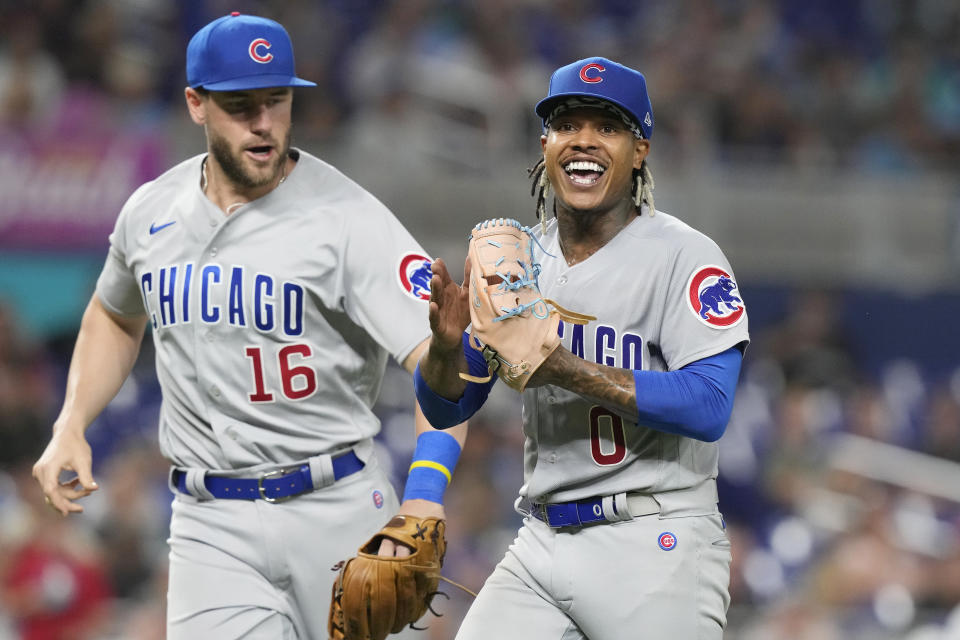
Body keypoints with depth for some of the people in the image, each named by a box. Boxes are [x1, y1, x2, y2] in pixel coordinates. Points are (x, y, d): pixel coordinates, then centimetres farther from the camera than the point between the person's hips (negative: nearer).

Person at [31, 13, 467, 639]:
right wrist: (71, 427, 11)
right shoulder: (152, 211, 5)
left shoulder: (347, 217, -12)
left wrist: (425, 495, -36)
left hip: (338, 513, -2)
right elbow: (116, 317, 27)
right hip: (211, 525, 3)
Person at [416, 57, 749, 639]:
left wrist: (565, 369, -23)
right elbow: (445, 407, 12)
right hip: (542, 543, 5)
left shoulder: (686, 256, -7)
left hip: (656, 547, -5)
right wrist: (446, 344, -11)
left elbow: (709, 408, -19)